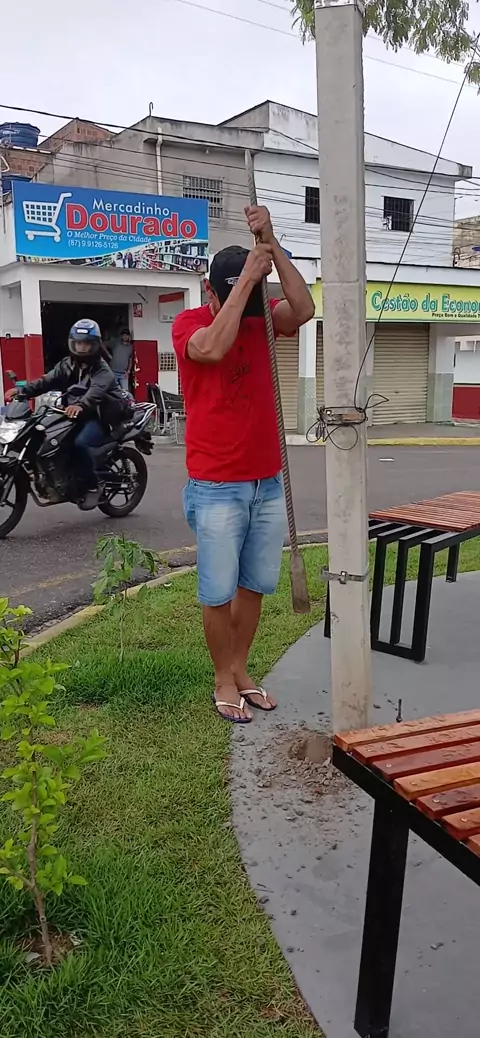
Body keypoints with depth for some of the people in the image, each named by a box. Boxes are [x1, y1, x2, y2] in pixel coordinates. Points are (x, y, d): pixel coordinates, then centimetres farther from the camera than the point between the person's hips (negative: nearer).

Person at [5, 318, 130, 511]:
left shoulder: (102, 370, -8)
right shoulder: (67, 364, 13)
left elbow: (96, 391, -29)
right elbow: (47, 381, -2)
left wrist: (80, 405, -51)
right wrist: (22, 391, -20)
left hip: (97, 417, -7)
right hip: (73, 415, 7)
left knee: (80, 443, -34)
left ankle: (92, 487, -17)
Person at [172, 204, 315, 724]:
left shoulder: (262, 318, 6)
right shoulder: (189, 323, -6)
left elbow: (304, 310, -14)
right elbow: (214, 347, -28)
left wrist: (272, 244, -19)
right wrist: (246, 279, -23)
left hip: (268, 484, 5)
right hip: (216, 489, -4)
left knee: (254, 587, 13)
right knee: (219, 593, 3)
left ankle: (240, 669, 29)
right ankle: (223, 680, 21)